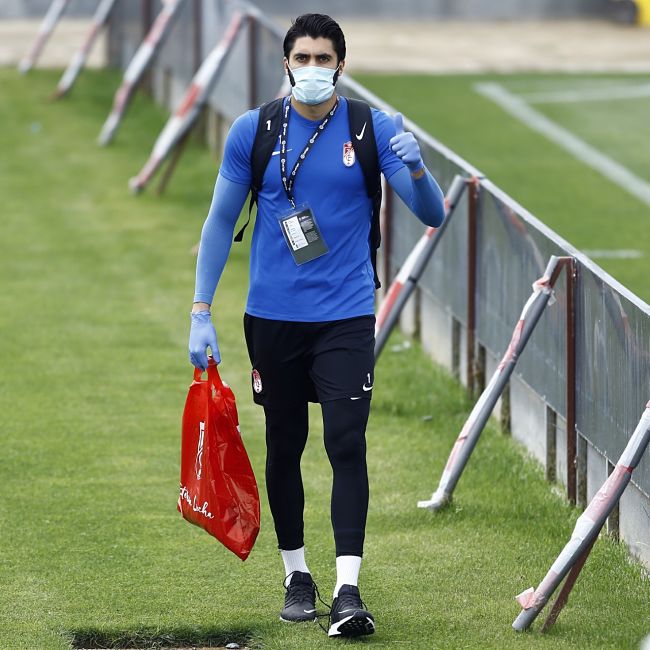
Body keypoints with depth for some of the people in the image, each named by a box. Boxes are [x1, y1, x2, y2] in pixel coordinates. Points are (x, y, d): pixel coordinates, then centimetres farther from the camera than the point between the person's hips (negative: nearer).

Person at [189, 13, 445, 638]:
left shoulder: (374, 129, -1)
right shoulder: (252, 131, 1)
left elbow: (432, 215, -3)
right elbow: (221, 220, 7)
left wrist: (418, 171, -25)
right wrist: (201, 312, 2)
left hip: (345, 317, -2)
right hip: (273, 318, 2)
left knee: (347, 445, -12)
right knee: (284, 447, 9)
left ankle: (348, 591, -14)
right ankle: (296, 575, 24)